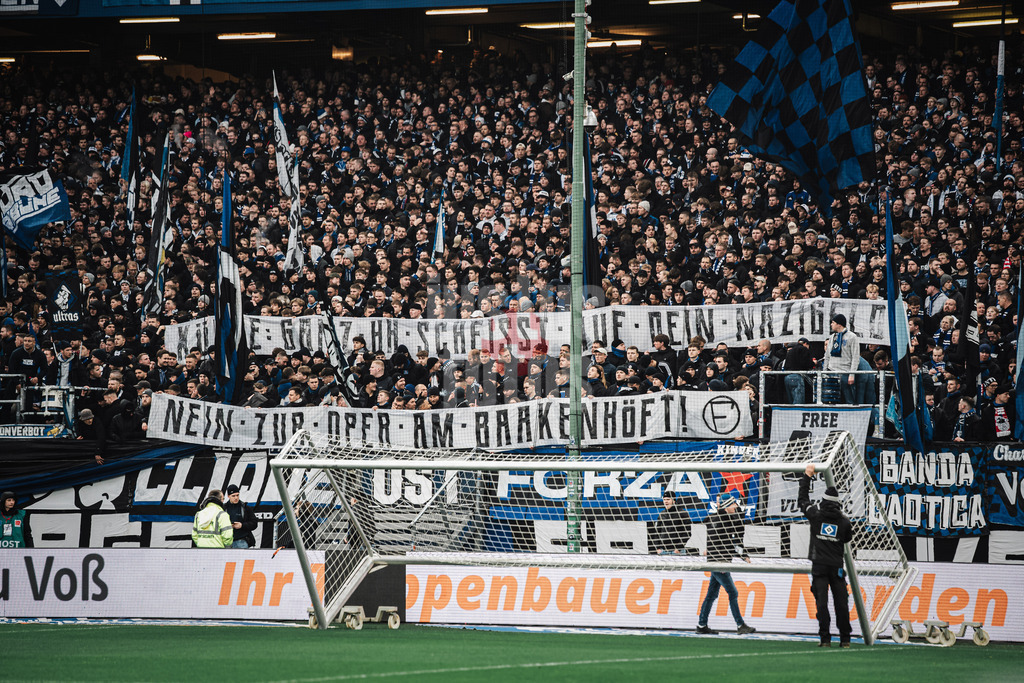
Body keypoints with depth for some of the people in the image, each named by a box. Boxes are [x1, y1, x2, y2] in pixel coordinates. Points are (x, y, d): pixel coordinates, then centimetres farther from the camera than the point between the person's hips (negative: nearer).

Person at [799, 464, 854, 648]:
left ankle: (825, 638, -11)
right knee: (841, 602, 4)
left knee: (821, 602, -5)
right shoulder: (844, 521, 2)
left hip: (819, 565, -1)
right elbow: (848, 538, 16)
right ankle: (845, 638, 6)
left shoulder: (816, 515, 0)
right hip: (836, 567, 1)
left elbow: (802, 500, 13)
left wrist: (806, 477, 19)